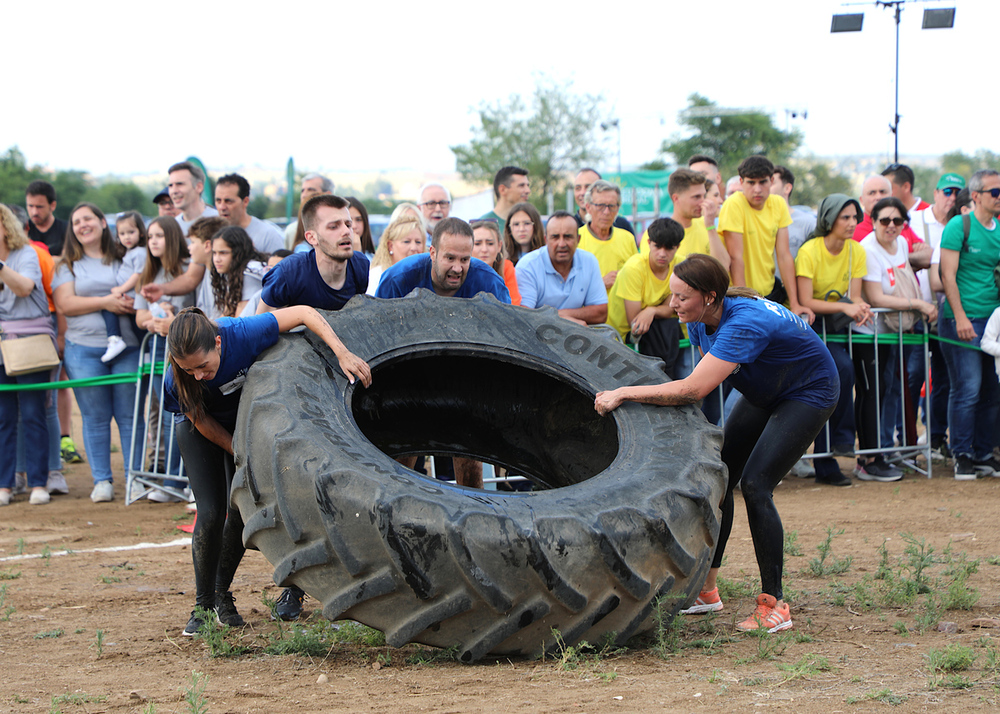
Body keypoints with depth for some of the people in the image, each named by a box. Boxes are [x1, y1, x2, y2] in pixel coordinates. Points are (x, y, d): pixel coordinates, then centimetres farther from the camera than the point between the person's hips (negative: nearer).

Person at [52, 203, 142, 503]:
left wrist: (130, 303, -12)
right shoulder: (68, 265, 8)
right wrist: (106, 302, -12)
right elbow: (65, 304, -4)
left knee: (130, 416, -1)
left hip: (128, 347, 0)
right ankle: (102, 480, 7)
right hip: (84, 349, 0)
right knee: (95, 418, 1)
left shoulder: (124, 258, 11)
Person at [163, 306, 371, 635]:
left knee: (241, 512, -4)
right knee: (211, 514, -14)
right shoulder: (175, 381, -35)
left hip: (244, 419, 1)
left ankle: (222, 594, 18)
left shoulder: (241, 334, -39)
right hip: (199, 431, -1)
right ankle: (203, 604, 4)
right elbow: (204, 423, -17)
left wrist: (342, 354, -41)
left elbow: (303, 312, -32)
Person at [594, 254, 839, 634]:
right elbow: (701, 379, 5)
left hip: (810, 392, -9)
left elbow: (693, 389, -44)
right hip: (764, 393, 9)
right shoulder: (699, 321, -12)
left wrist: (623, 393, -42)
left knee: (755, 485, -18)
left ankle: (774, 605, -11)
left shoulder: (744, 324, -38)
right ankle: (706, 588, 15)